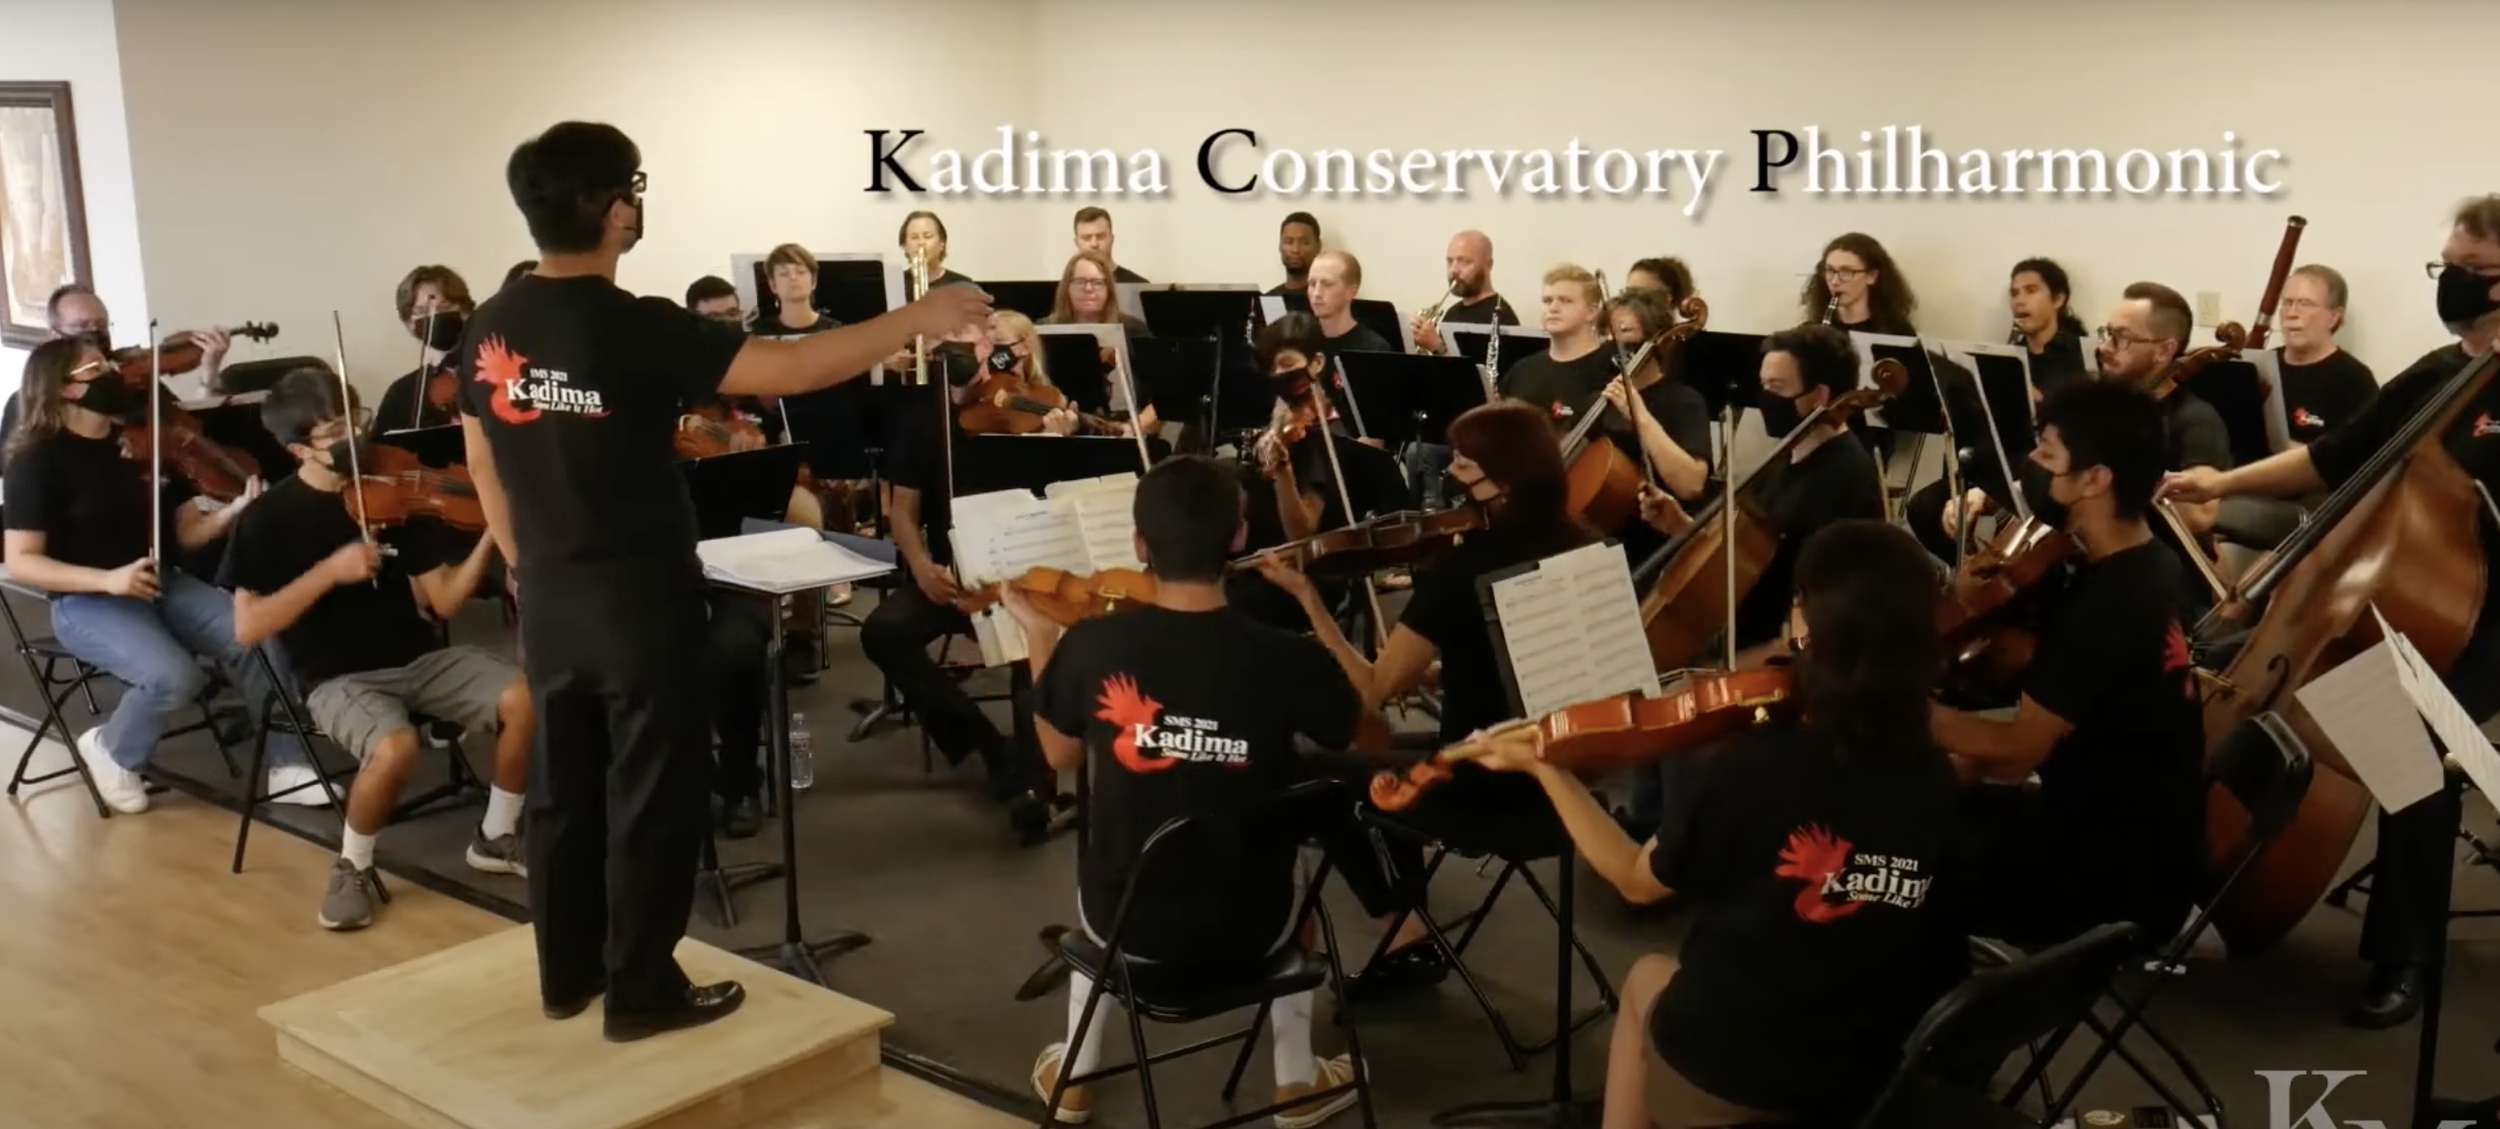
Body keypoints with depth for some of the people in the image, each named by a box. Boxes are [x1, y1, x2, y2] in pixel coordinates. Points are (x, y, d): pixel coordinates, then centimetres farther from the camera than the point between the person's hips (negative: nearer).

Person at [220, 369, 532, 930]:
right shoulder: (268, 519, -5)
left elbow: (444, 601, 1)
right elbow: (247, 628, -11)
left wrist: (491, 535, -15)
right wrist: (329, 572, -19)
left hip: (420, 658, 4)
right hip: (339, 678, -4)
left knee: (524, 699, -21)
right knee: (395, 747, -35)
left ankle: (496, 836, 3)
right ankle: (353, 868, -5)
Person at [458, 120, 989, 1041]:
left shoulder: (488, 331, 2)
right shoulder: (637, 329, -19)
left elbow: (483, 468, 11)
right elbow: (792, 368, -22)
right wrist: (917, 319, -14)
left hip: (549, 602, 7)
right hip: (641, 601, -7)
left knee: (563, 787, 16)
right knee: (651, 795, 5)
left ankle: (568, 973, 28)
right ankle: (642, 989, 13)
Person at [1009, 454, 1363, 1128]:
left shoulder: (1091, 647, -16)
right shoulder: (1286, 659, -19)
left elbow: (1062, 757, 5)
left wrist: (1040, 642, 15)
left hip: (1124, 921, 1)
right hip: (1248, 927, -1)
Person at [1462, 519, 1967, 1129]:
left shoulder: (1749, 764, -23)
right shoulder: (1937, 783, -13)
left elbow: (1638, 879, -6)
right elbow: (1936, 949, 3)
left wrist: (1544, 767, 3)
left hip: (1724, 1077, -3)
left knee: (1647, 976, 29)